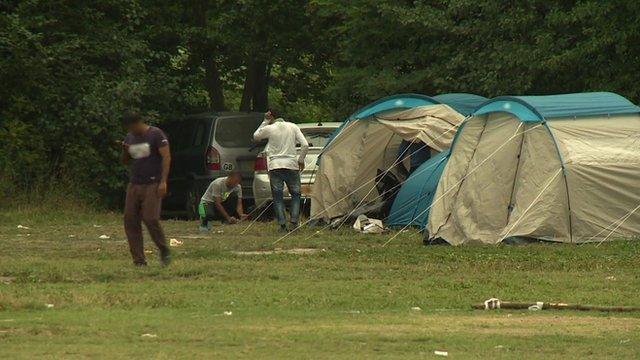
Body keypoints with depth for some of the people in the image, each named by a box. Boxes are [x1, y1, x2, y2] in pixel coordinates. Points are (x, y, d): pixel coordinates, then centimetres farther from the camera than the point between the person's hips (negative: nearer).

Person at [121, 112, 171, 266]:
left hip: (152, 185, -7)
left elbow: (166, 157, -10)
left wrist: (163, 181, -18)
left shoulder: (156, 135, -5)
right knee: (130, 220, -2)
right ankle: (138, 260, 3)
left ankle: (164, 251, 5)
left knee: (150, 219, -17)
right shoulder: (130, 138, 15)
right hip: (134, 184, 7)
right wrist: (125, 150, 0)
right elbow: (125, 161, 23)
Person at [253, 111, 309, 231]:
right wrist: (301, 160, 11)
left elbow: (256, 136, 20)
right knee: (295, 194, 12)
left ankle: (282, 224, -5)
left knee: (277, 196, 4)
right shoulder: (293, 127, 4)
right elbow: (305, 145, -2)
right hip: (291, 165, 1)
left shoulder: (269, 128, 0)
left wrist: (265, 121, 18)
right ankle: (294, 221, -1)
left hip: (275, 166, -1)